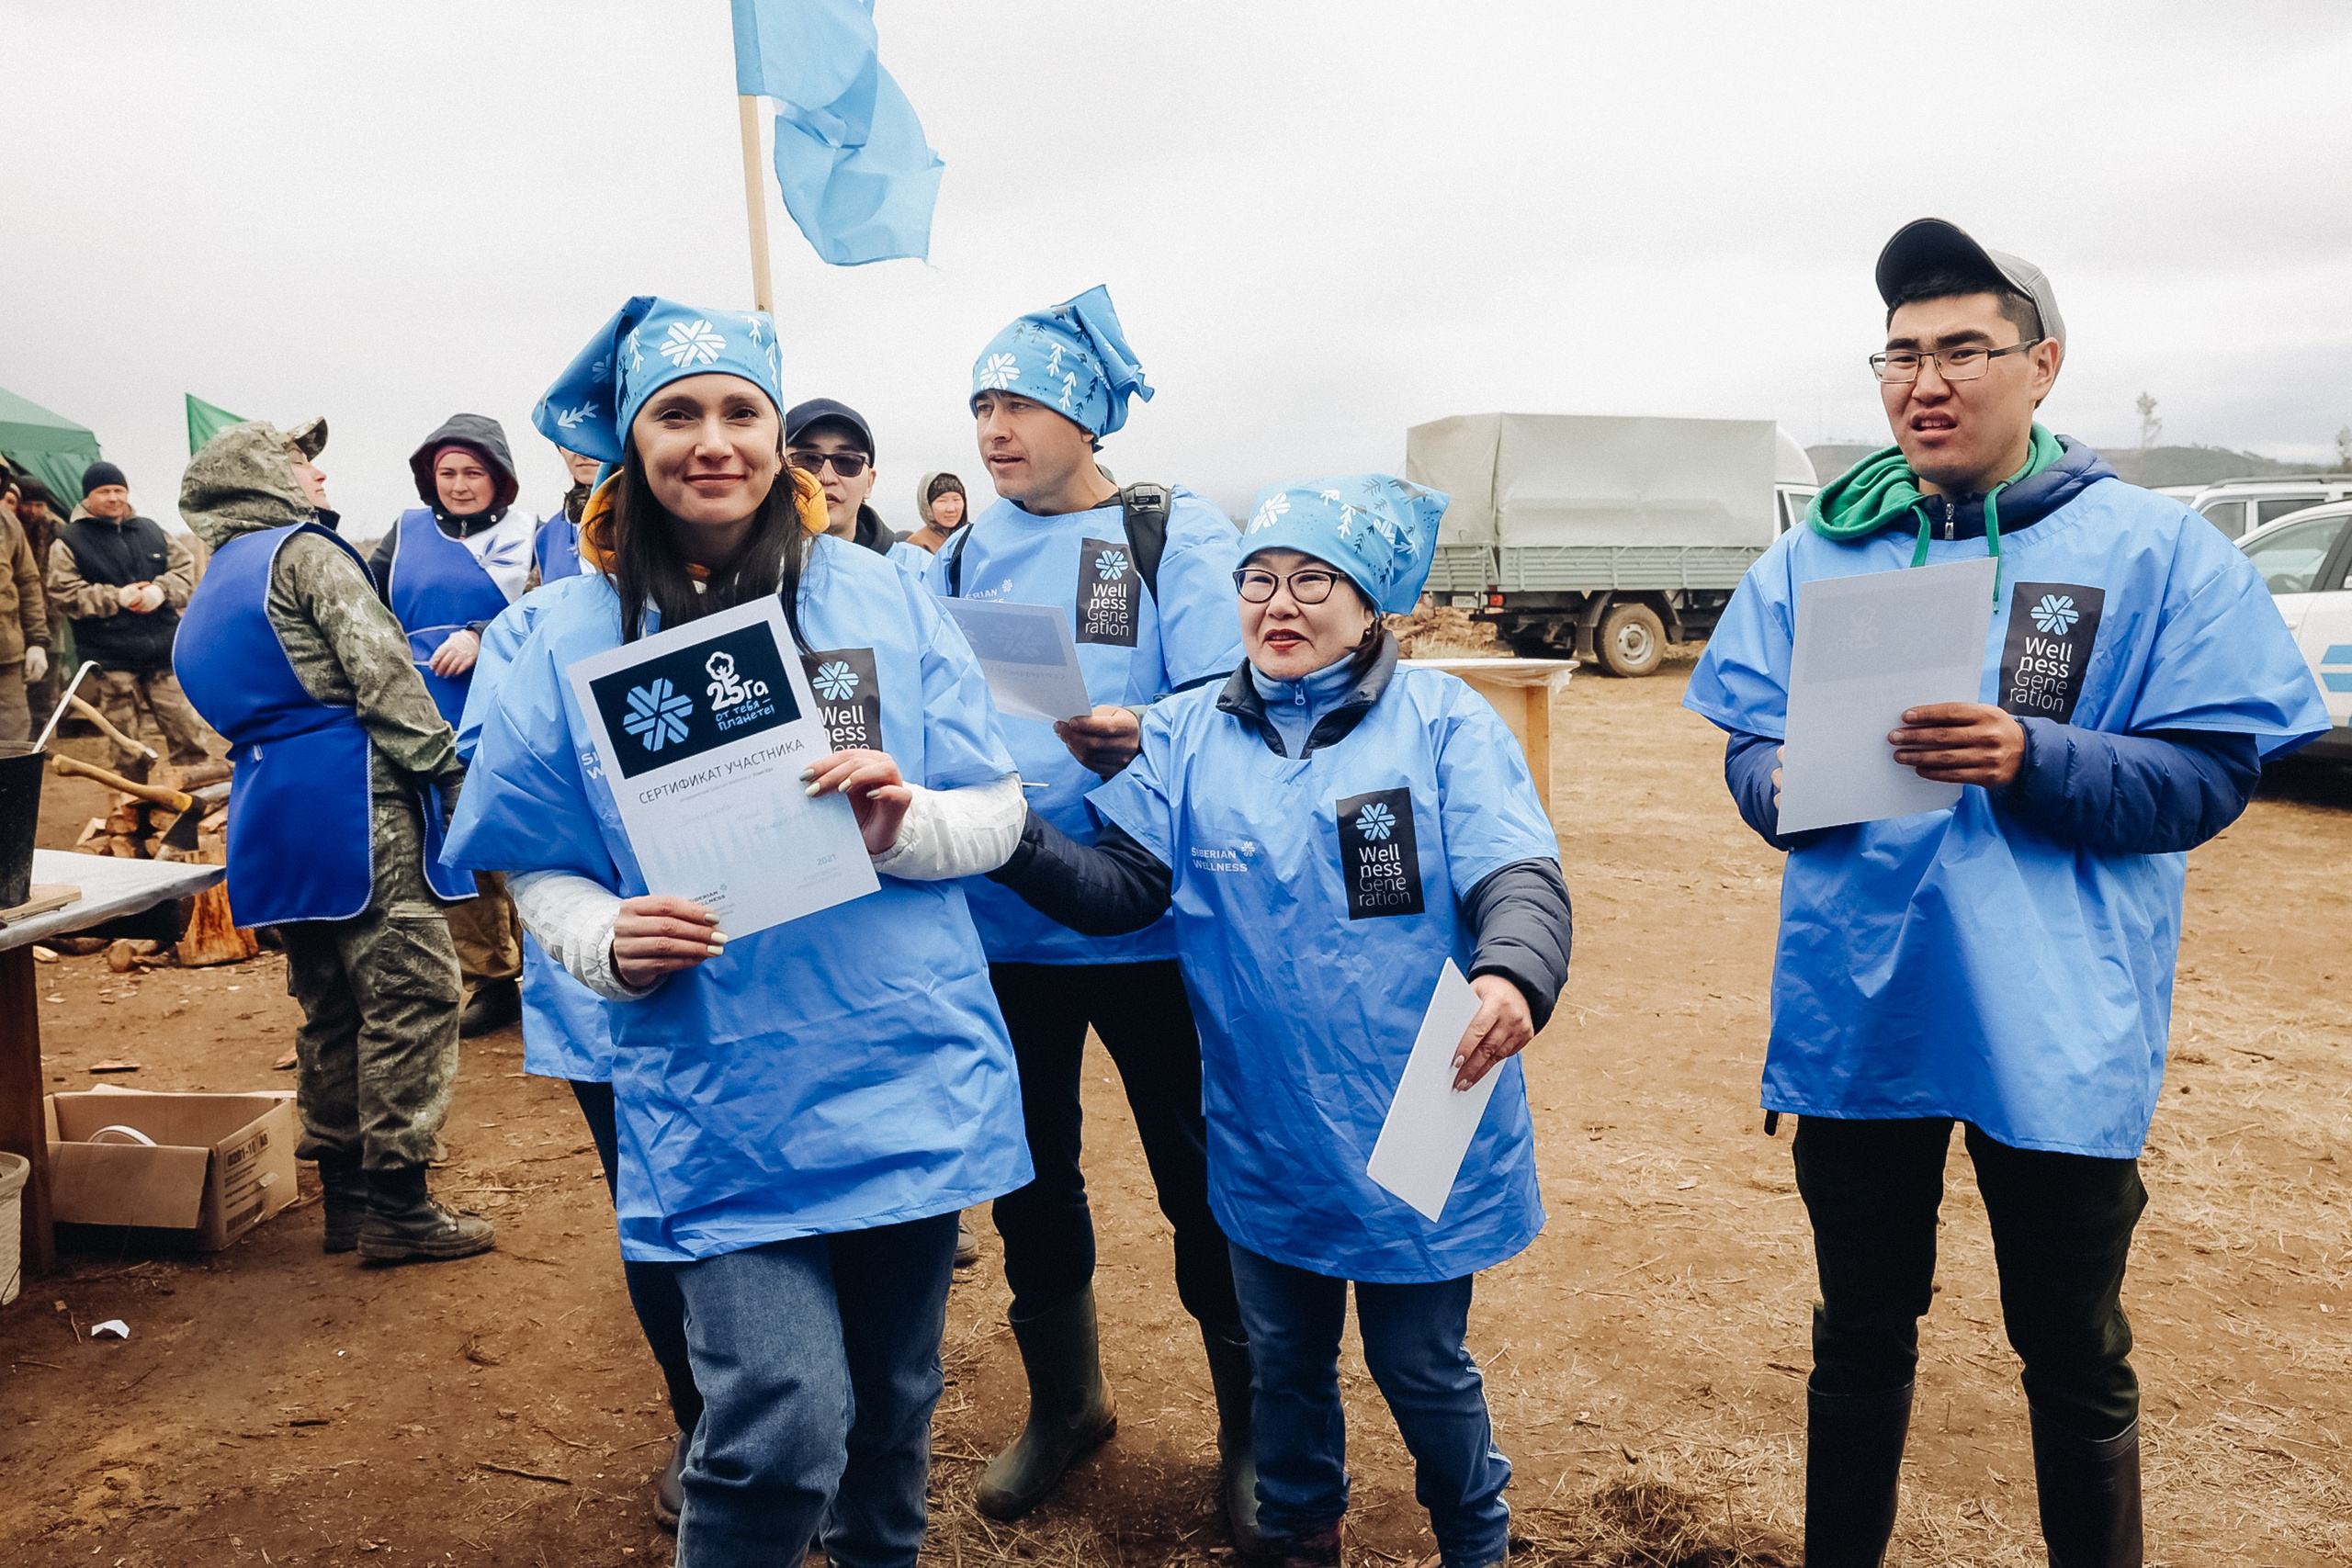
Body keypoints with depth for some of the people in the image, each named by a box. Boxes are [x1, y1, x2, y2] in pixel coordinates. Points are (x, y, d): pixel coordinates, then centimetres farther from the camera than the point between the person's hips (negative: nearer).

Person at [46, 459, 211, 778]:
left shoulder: (152, 531, 15)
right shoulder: (68, 542, 4)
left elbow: (185, 566, 11)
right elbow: (62, 595, -4)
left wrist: (162, 589, -9)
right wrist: (116, 597, -14)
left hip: (164, 654, 3)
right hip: (112, 662, -3)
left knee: (188, 734, 3)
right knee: (127, 751, 0)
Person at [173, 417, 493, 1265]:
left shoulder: (213, 588, 25)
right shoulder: (305, 552, -3)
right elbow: (381, 672, -13)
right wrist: (450, 773, -12)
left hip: (267, 808, 10)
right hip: (351, 797, -10)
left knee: (330, 1003, 15)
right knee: (412, 991, -7)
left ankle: (345, 1192, 20)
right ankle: (397, 1202, -6)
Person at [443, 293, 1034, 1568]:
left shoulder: (879, 599, 1)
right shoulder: (575, 638, 1)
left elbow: (1001, 814, 2)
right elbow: (539, 870, 5)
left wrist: (910, 824, -18)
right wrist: (609, 942, -15)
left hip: (909, 1075, 2)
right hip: (720, 1102, -1)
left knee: (894, 1403, 17)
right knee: (784, 1428, -12)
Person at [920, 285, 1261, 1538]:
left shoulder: (1177, 532, -4)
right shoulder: (964, 557, 10)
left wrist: (1138, 737, -33)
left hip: (1148, 919, -4)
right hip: (1000, 923, 5)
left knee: (1203, 1180, 6)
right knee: (1029, 1175, 16)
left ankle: (1251, 1431, 28)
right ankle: (1063, 1401, 39)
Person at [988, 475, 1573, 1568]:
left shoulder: (1443, 722, -7)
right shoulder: (1188, 734, 2)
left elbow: (1519, 879, -17)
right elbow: (1117, 886, -7)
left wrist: (1511, 977, -38)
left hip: (1419, 1136, -2)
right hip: (1265, 1142, 3)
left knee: (1420, 1366, 14)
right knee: (1286, 1361, 21)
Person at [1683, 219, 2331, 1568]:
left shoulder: (2155, 547, -3)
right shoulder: (1815, 556, 4)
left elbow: (2212, 773, -8)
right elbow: (1748, 749, 4)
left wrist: (2033, 759, -24)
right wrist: (1786, 784, -19)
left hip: (2058, 1036, -2)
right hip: (1855, 1018, 3)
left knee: (2077, 1361, 15)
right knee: (1860, 1338, 20)